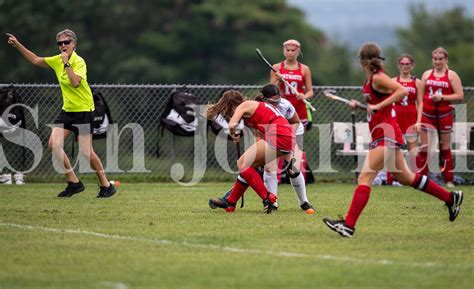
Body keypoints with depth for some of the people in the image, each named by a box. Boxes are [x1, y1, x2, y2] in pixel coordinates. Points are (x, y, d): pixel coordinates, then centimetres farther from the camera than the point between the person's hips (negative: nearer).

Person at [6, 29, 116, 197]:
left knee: (86, 151, -9)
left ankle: (106, 186, 7)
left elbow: (75, 82, -31)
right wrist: (17, 45, 13)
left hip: (83, 110, -7)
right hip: (67, 110, 7)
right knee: (54, 144, -6)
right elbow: (35, 60, 18)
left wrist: (67, 63, -25)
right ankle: (73, 182, 4)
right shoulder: (57, 61, 5)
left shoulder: (79, 62, -15)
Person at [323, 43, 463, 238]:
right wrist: (358, 105, 10)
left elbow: (402, 90, -26)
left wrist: (378, 106, -27)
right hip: (382, 135, 10)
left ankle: (348, 225, -20)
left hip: (386, 135, -10)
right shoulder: (370, 80, 12)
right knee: (405, 177, 19)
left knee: (364, 178, -15)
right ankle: (451, 198, 29)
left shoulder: (378, 78, -14)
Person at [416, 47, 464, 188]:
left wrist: (442, 97, -16)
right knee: (423, 148, -1)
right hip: (427, 114, 2)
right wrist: (418, 116, 5)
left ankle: (449, 180, 10)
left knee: (445, 148, 3)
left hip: (444, 115, -2)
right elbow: (420, 96, 12)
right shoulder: (427, 74, 10)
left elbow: (460, 95, -6)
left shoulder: (451, 75, 1)